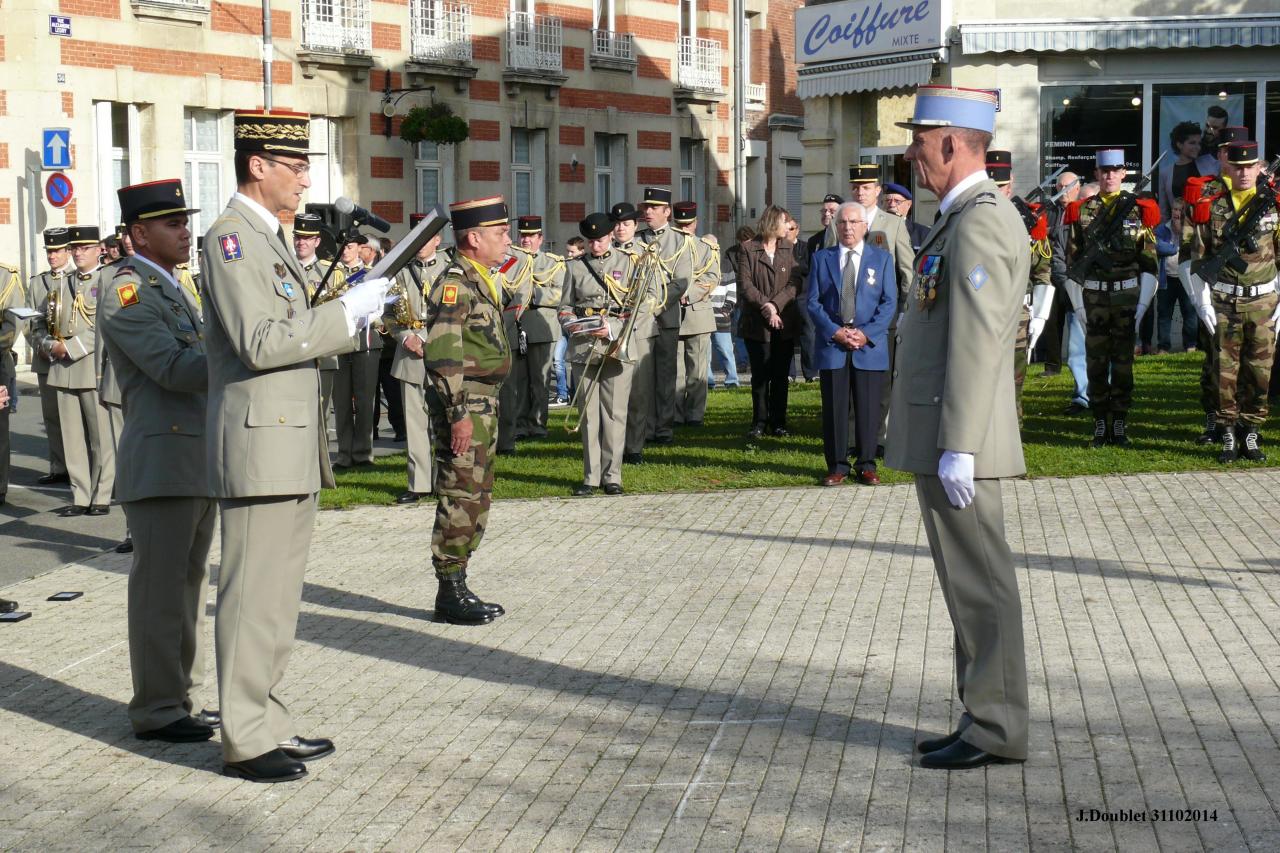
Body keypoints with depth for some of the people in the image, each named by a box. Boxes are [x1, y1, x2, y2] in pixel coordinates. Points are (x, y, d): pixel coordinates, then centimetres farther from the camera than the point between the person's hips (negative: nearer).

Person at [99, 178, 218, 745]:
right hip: (161, 461, -10)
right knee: (161, 590, -4)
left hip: (198, 461, 10)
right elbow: (172, 367, -21)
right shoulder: (126, 290, -11)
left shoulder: (171, 288, 20)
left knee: (188, 585, 14)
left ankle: (182, 697, 23)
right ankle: (157, 712, 3)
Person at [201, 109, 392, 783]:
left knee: (278, 596, 14)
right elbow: (259, 343, -22)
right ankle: (245, 741, 3)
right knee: (252, 596, -4)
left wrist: (348, 313, 6)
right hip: (258, 445, -10)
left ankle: (268, 723, 22)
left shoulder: (269, 239, 18)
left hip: (292, 450, 10)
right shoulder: (230, 237, -13)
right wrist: (346, 314, -17)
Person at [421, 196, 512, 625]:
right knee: (461, 499, -6)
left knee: (476, 500, 13)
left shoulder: (482, 281, 16)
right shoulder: (455, 284, -15)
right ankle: (451, 593, 1)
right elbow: (443, 356, -22)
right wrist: (458, 415, -23)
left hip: (484, 406, 10)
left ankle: (458, 589, 20)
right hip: (465, 406, -10)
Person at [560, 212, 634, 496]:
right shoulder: (575, 266, 12)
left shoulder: (628, 263, 6)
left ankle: (612, 476, 5)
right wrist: (570, 323, -7)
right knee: (587, 414, 3)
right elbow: (566, 305, 16)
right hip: (583, 347, 2)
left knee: (614, 414, -2)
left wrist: (612, 329, -13)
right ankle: (591, 477, 9)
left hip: (617, 346, -2)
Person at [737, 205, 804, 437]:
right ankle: (759, 422, 8)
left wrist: (776, 304, -14)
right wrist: (765, 307, -16)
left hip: (785, 322, 2)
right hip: (756, 323, -2)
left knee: (780, 375, 5)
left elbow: (796, 283, -1)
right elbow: (744, 285, -6)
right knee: (760, 375, 1)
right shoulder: (748, 249, 0)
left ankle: (778, 422, 11)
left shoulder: (789, 249, 7)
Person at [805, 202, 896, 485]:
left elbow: (889, 302, 2)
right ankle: (837, 465, 8)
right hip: (831, 344, 0)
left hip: (870, 345, 0)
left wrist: (866, 334, -11)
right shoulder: (821, 258, 10)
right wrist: (835, 332, -9)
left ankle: (866, 465, 11)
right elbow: (812, 302, 4)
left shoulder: (882, 258, 8)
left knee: (868, 408, 2)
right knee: (834, 407, 1)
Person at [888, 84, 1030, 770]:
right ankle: (983, 717, 22)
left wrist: (957, 449, -23)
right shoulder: (967, 218, 17)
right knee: (968, 584, 14)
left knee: (980, 586, -3)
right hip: (940, 441, 10)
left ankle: (995, 731, 4)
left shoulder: (980, 223, -16)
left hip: (957, 444, -10)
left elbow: (976, 344, -22)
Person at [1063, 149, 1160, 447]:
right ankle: (1100, 427, 10)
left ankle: (1120, 426, 10)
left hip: (1128, 296, -1)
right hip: (1093, 298, 1)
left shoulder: (1139, 210, 2)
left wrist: (1143, 305, -3)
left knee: (1123, 363, 3)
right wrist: (1078, 304, 0)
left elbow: (1149, 264, 3)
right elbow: (1072, 262, 5)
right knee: (1096, 362, 3)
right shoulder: (1081, 212, 4)